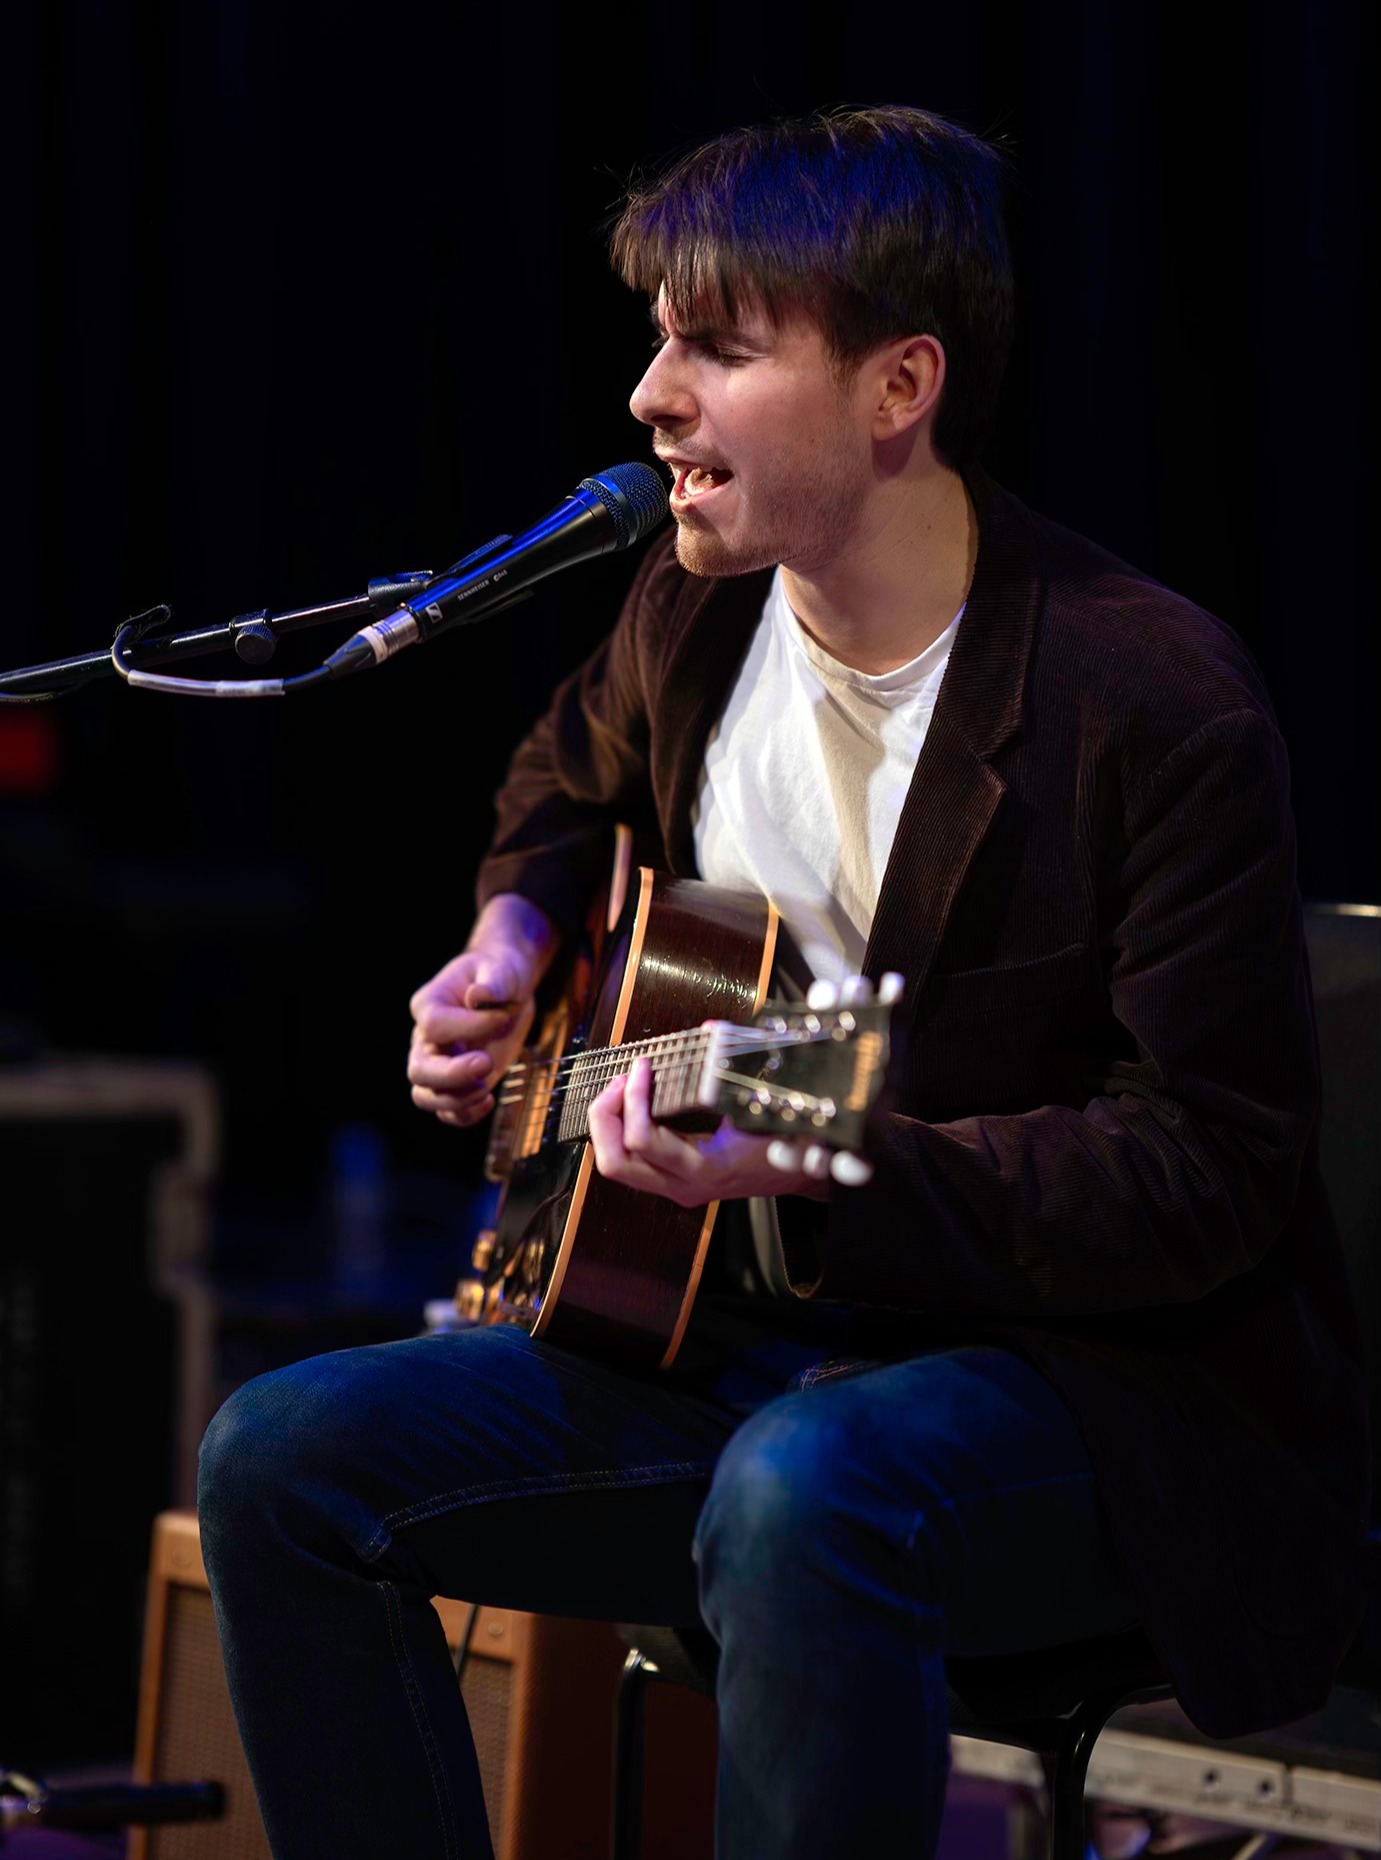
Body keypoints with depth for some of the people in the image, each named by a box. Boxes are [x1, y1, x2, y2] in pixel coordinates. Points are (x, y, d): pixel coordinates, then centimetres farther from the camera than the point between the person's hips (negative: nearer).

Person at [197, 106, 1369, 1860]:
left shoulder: (1154, 702, -19)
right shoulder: (696, 607, 4)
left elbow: (1213, 1174, -19)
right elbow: (574, 779, 30)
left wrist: (826, 1159, -30)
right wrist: (518, 930, 8)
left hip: (1116, 1378, -7)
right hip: (759, 1339, 7)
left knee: (807, 1489, -40)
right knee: (280, 1461, -8)